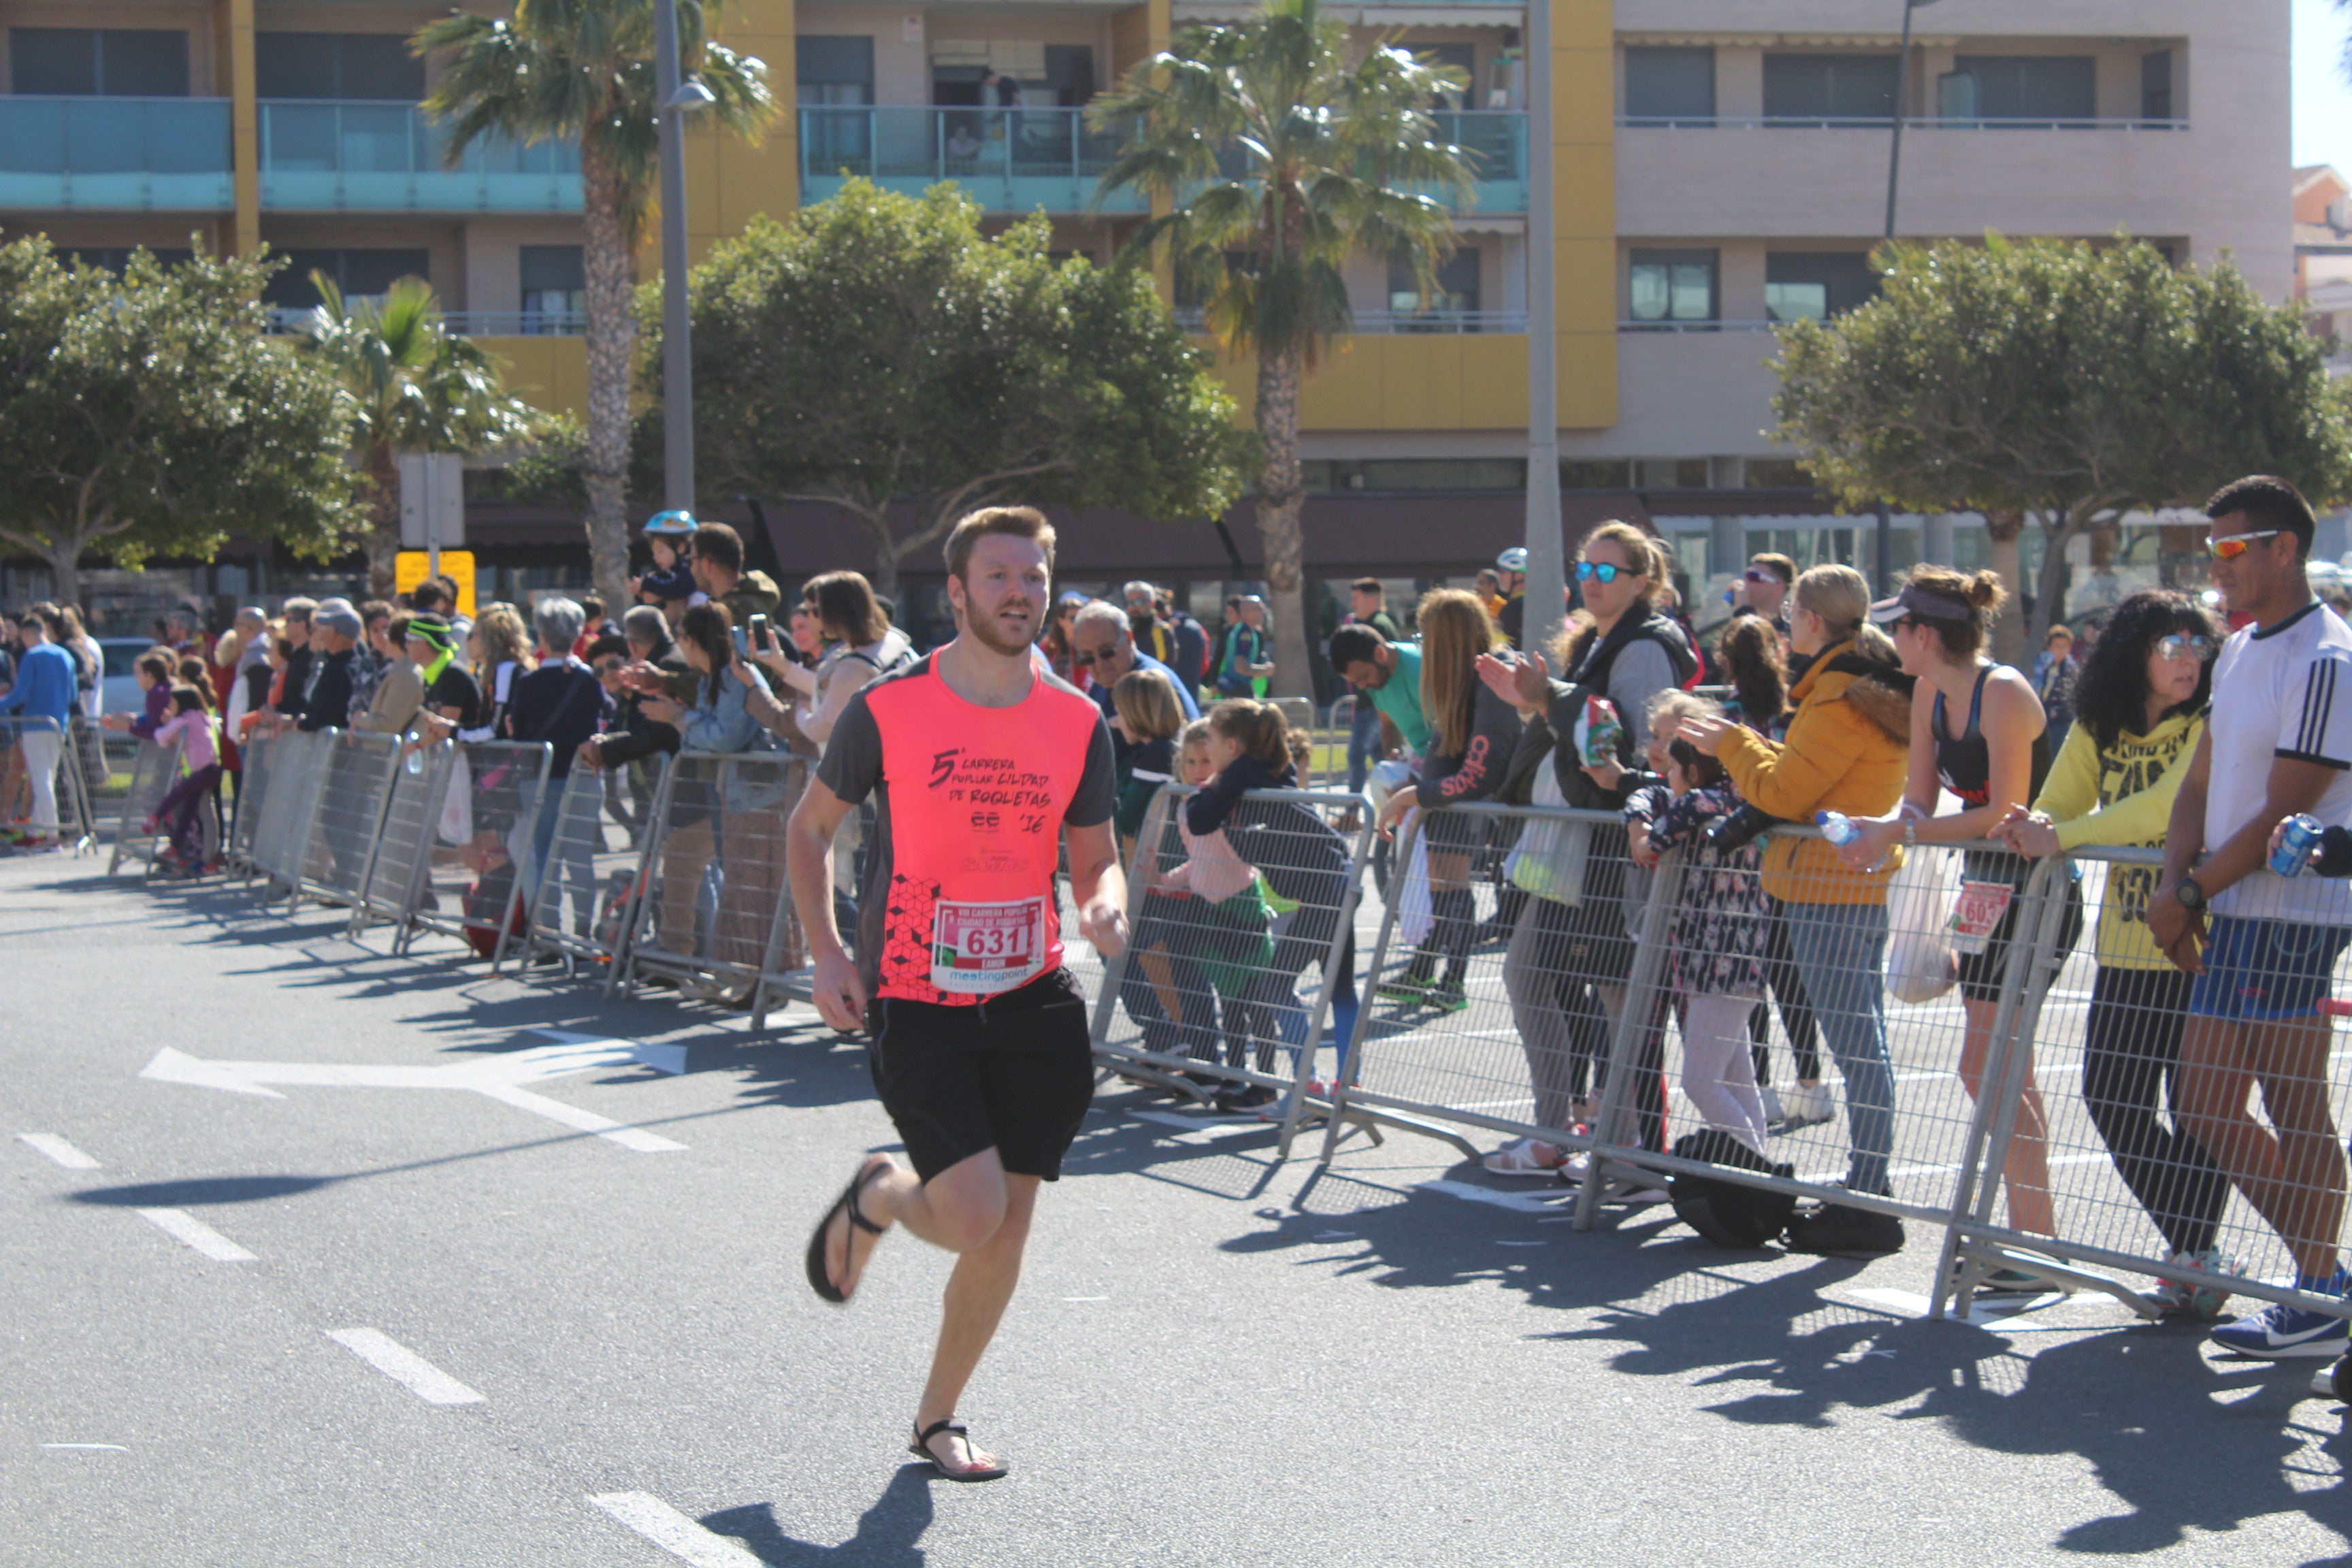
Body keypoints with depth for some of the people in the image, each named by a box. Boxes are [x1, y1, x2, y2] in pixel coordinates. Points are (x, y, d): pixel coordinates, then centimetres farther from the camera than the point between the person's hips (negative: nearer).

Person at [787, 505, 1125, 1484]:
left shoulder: (1078, 723, 2)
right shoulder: (888, 710, -8)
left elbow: (1094, 858, 11)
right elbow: (812, 826, 5)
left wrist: (1106, 903, -13)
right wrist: (826, 952, -5)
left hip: (1030, 995, 4)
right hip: (914, 1000, -4)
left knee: (1006, 1229, 4)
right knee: (974, 1214, -15)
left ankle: (936, 1418, 24)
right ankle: (876, 1196, 21)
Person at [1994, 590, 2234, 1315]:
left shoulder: (2210, 727, -9)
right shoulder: (2097, 731, 9)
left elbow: (2164, 806, -21)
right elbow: (2055, 807, 5)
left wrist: (2061, 838, -25)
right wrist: (2033, 829, -19)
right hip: (2126, 947, 6)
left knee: (2197, 1108, -5)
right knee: (2111, 1101, 6)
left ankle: (2195, 1259, 8)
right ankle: (2194, 1252, 21)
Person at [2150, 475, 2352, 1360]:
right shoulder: (2237, 654, 15)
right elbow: (2199, 786, 16)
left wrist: (2190, 894, -12)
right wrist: (2177, 889, 1)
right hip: (2227, 920, 9)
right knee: (2206, 1113, 11)